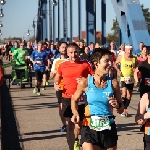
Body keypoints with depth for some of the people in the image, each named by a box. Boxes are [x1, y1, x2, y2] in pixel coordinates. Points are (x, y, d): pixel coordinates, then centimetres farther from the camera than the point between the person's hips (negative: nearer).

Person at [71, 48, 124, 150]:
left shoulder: (113, 83, -1)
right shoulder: (85, 82, -5)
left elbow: (121, 110, 8)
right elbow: (74, 99, 13)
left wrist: (117, 106, -13)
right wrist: (75, 113, -4)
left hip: (108, 128, 2)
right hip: (89, 128, -2)